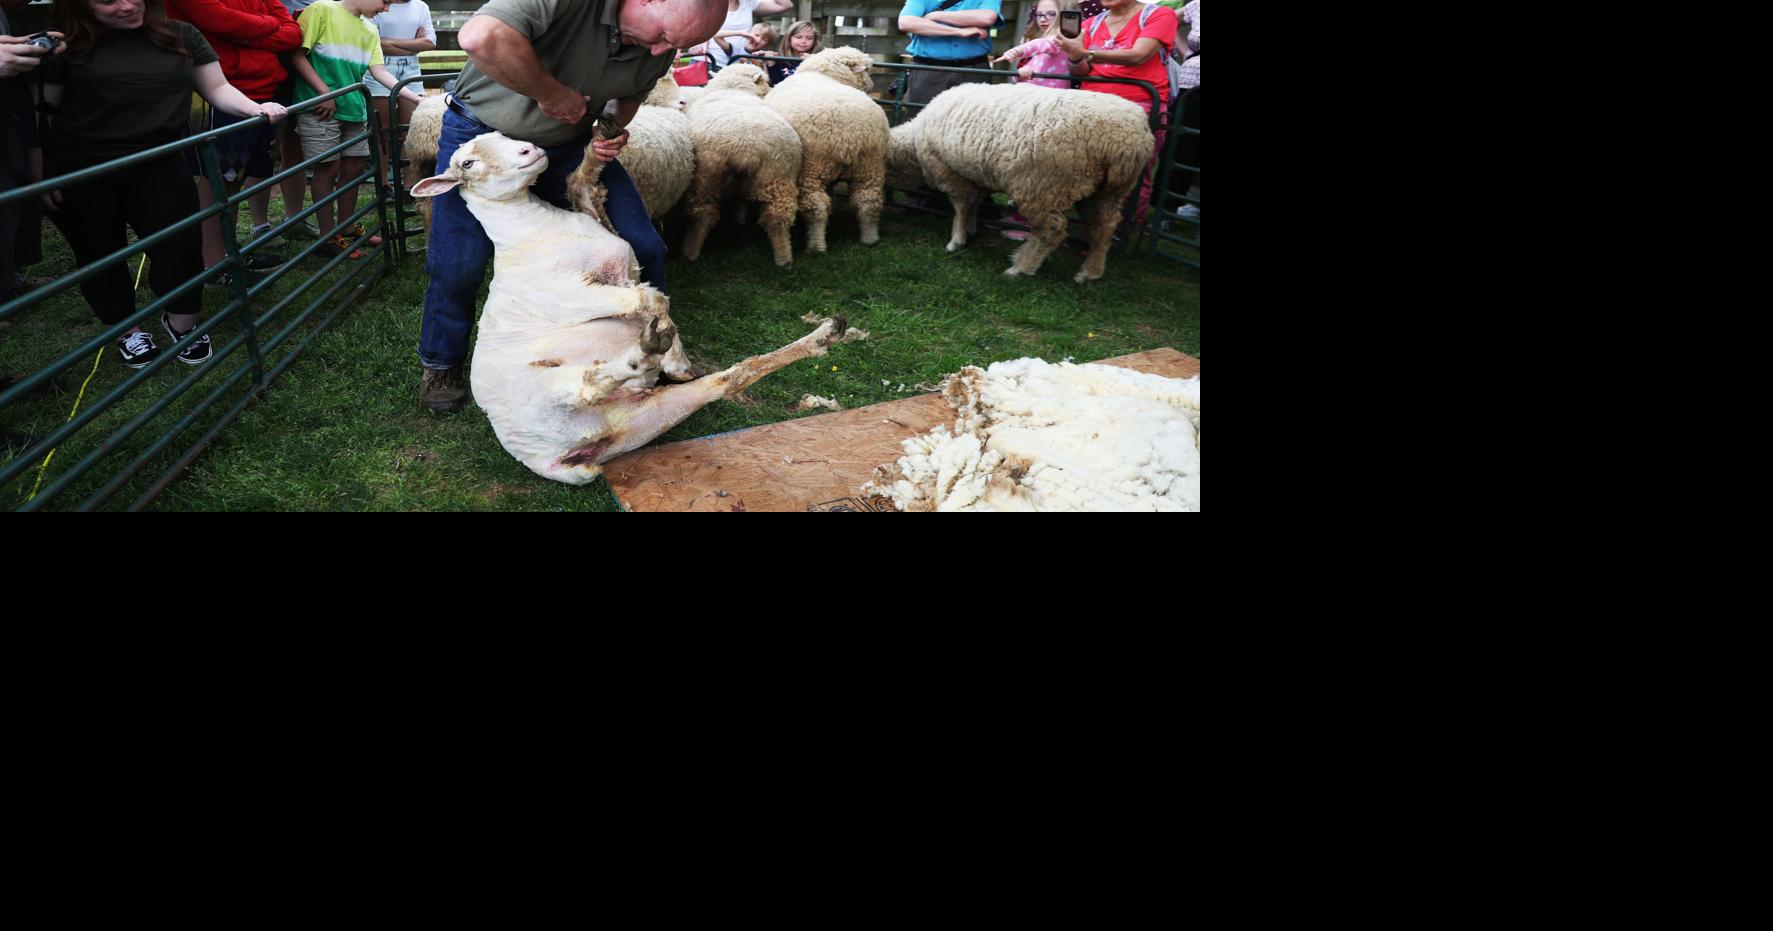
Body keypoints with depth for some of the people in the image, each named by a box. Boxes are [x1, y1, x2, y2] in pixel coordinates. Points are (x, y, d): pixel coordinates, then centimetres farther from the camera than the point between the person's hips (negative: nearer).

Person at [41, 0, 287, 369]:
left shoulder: (181, 36, 2)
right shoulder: (67, 45, -5)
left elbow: (216, 87, 7)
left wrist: (254, 108, -14)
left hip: (161, 167, 1)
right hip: (81, 176, -1)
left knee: (180, 245, -1)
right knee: (99, 257, 10)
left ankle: (182, 322, 24)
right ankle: (127, 330, 31)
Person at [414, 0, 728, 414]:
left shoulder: (658, 48, -10)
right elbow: (482, 38, -49)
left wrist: (616, 127, -10)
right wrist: (554, 93, -36)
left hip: (569, 142, 5)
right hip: (480, 134, -5)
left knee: (642, 247, -2)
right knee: (458, 262, -9)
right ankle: (441, 361, 18)